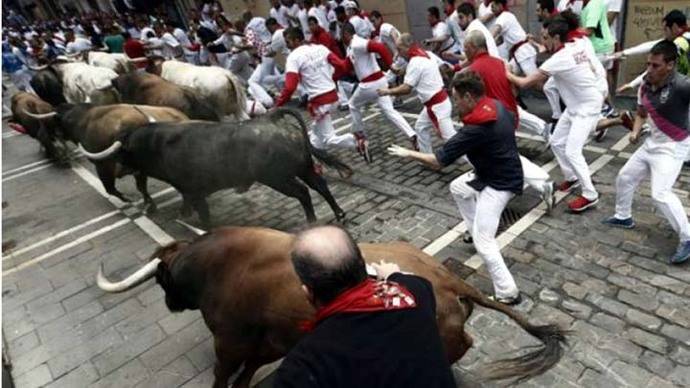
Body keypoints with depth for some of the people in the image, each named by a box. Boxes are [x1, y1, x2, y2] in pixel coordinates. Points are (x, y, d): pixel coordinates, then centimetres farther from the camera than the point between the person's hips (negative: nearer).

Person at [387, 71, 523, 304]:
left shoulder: (476, 129, -29)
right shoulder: (497, 106, -3)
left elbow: (438, 161, -23)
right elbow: (512, 123, 21)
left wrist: (408, 153, -11)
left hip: (499, 183, -10)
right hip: (498, 172, 10)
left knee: (483, 243, -9)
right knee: (457, 187, 26)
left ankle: (507, 294, -1)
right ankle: (476, 231, 38)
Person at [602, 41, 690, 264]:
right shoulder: (645, 87, -1)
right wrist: (635, 132, 0)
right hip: (652, 143, 8)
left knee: (660, 194, -16)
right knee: (625, 177, 16)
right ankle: (623, 217, 37)